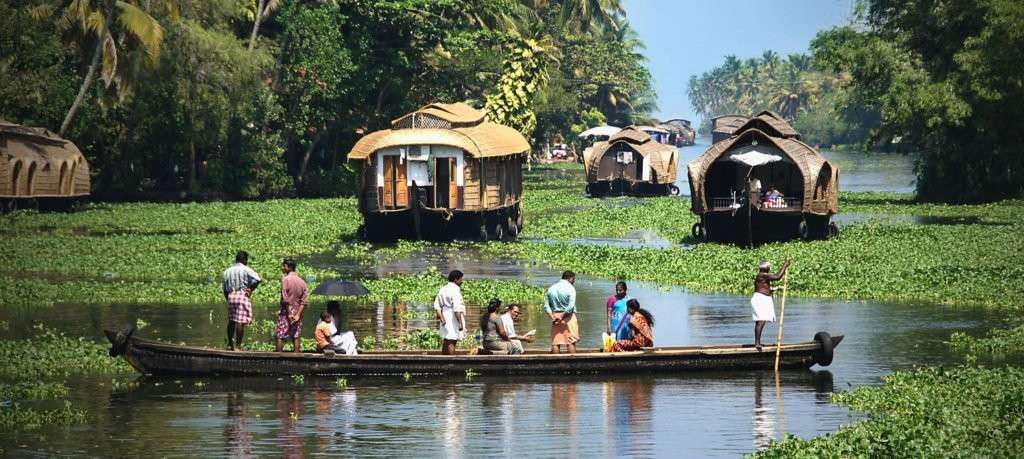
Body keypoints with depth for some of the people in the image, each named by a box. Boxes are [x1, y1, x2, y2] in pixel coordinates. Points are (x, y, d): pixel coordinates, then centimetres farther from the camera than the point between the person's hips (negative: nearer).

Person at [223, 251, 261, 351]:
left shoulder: (227, 271, 14)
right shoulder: (246, 269, -3)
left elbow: (224, 289, 16)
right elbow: (257, 279, -18)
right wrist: (251, 290, -5)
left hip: (231, 296, 6)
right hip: (243, 295, -6)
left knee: (231, 321, 15)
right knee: (241, 322, -6)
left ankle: (230, 344, 18)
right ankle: (238, 345, -8)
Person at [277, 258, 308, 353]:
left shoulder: (285, 279, -10)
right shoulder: (302, 281, 7)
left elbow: (285, 299, -15)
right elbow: (304, 301, 1)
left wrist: (289, 314, -13)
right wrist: (298, 315, -4)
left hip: (286, 313, -5)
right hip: (297, 312, 5)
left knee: (280, 337, -1)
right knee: (296, 337, 5)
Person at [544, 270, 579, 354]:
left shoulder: (551, 288, 9)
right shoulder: (570, 288, -7)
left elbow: (546, 306, 5)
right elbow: (571, 306, -16)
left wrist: (552, 316, -4)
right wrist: (562, 316, -12)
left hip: (555, 316, 5)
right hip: (568, 317, -5)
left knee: (555, 342, 5)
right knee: (571, 341, -3)